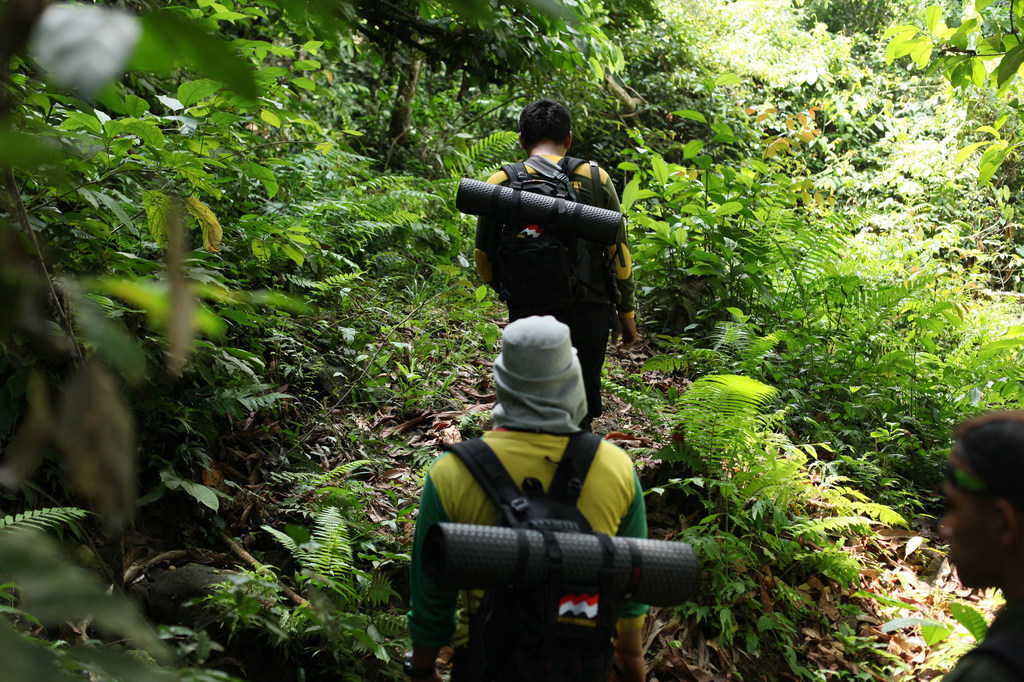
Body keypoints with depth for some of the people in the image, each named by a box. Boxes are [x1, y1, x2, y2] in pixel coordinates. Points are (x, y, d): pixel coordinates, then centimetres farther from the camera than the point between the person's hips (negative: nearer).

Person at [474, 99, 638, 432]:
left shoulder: (501, 183, 0)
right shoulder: (596, 178, 0)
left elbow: (484, 259, 4)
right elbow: (619, 252, 2)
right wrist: (626, 313, 12)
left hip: (529, 315, 0)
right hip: (589, 313, 0)